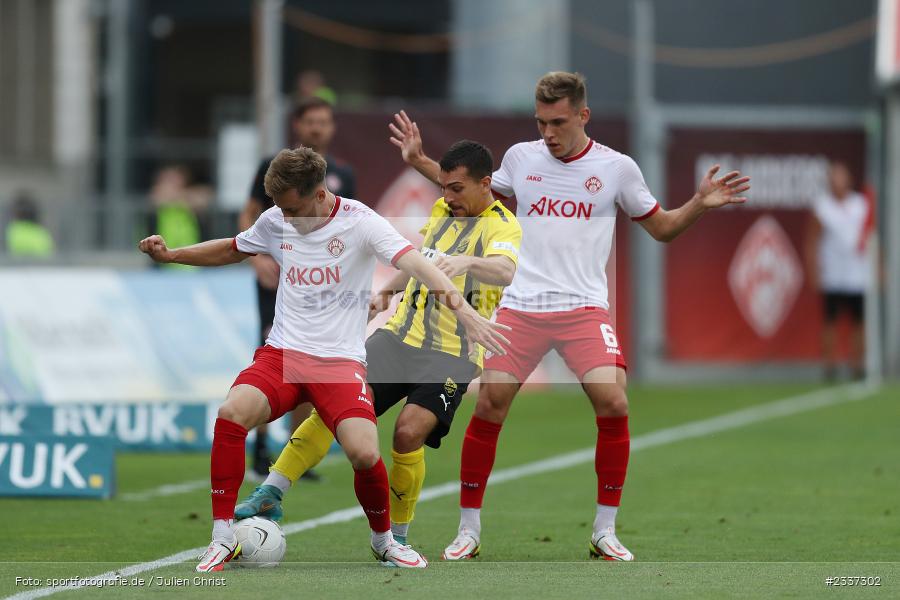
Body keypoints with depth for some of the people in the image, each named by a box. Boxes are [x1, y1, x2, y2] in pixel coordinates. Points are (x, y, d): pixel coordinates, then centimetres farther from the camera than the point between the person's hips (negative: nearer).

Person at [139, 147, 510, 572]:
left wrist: (463, 311, -37)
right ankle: (222, 539, -15)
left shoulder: (359, 222, -10)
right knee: (231, 413, -27)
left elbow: (414, 263, -23)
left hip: (340, 359, -3)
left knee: (364, 453, -24)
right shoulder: (275, 222, 6)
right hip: (282, 353, 3)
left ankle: (383, 541, 8)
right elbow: (231, 250, 28)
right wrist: (170, 255, 17)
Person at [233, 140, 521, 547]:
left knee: (408, 434, -23)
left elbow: (504, 272, -33)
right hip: (400, 335, 5)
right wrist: (387, 292, 41)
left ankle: (397, 536, -4)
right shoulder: (441, 211, 13)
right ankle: (270, 495, -8)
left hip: (451, 356, -5)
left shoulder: (503, 227, -9)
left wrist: (467, 262, -51)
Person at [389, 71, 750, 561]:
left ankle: (605, 531, -3)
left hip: (584, 308, -2)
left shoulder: (616, 168, 1)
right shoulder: (520, 157, 7)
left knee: (613, 403, -17)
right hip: (520, 308, 2)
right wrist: (420, 163, 21)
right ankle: (469, 530, 7)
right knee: (489, 406, -7)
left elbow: (661, 227, 12)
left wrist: (699, 204, -5)